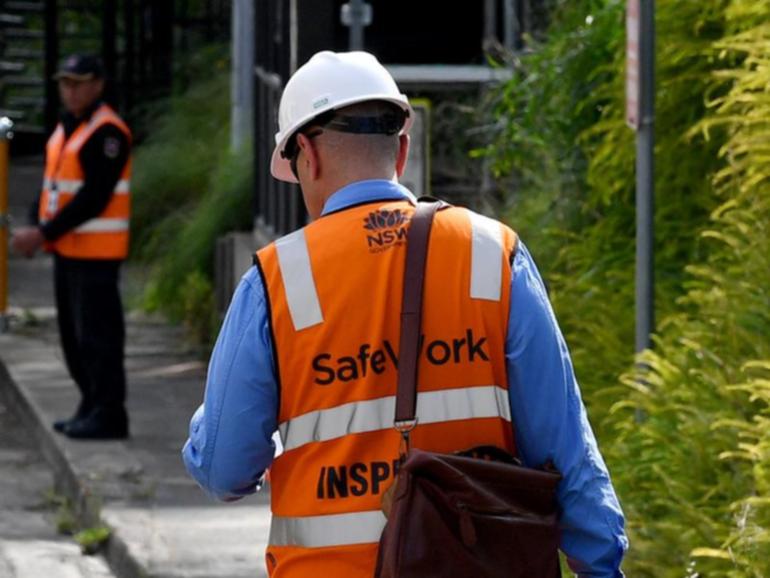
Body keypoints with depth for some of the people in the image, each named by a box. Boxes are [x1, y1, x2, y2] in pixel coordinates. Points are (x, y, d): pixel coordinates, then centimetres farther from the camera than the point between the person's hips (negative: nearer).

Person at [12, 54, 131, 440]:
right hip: (67, 250, 9)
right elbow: (52, 188, 17)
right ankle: (92, 408, 21)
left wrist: (44, 234, -19)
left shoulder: (107, 133, -14)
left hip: (96, 252, -9)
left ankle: (108, 415, -4)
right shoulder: (65, 129, 15)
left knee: (97, 334, -8)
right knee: (74, 335, 13)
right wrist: (34, 231, 0)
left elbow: (95, 197, -20)